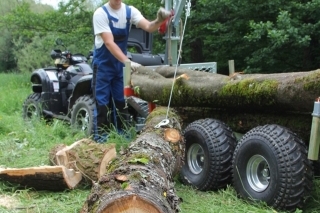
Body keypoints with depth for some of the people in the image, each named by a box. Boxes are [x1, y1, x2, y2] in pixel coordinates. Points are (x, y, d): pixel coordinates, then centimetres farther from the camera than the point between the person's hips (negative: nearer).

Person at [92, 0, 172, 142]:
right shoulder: (100, 13, -19)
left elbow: (148, 27, -21)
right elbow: (109, 43, -28)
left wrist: (159, 21, -45)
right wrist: (128, 61, -39)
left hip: (120, 63, 5)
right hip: (103, 64, -4)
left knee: (121, 100, 11)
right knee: (102, 102, -1)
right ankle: (100, 138, 7)